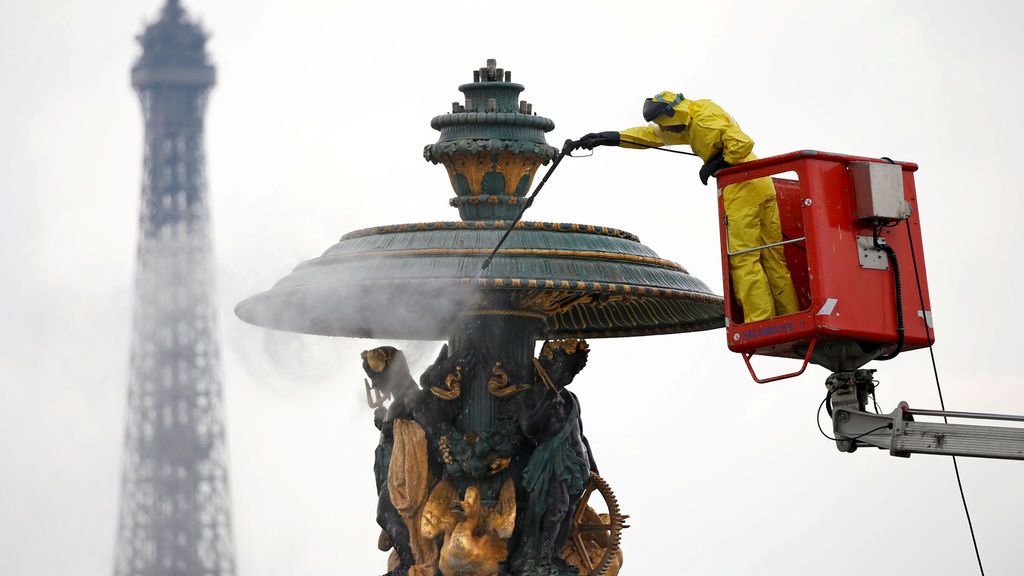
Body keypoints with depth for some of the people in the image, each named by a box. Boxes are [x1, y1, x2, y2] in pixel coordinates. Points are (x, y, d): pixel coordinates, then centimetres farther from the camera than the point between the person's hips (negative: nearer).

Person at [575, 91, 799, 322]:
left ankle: (760, 323, -15)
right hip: (762, 187, 10)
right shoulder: (690, 124, 21)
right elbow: (652, 135, 28)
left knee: (743, 260, -9)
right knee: (773, 259, 6)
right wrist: (612, 138, 24)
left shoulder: (705, 119, -11)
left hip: (742, 189, -10)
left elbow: (742, 143, -21)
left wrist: (717, 164, -8)